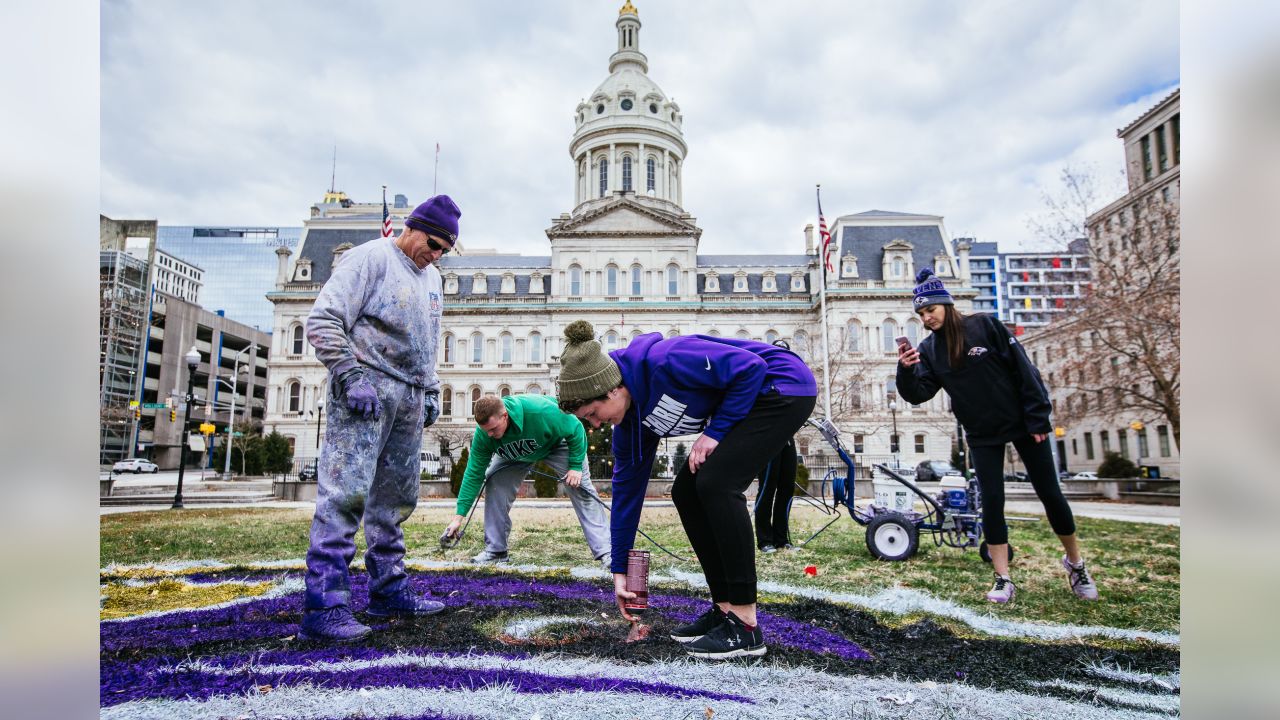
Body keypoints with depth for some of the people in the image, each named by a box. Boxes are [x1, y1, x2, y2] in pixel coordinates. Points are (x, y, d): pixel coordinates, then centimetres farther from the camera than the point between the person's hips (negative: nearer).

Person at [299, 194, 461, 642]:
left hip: (410, 401, 8)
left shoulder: (431, 278, 21)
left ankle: (389, 592, 21)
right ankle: (324, 606, -7)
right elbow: (323, 321, -12)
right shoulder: (370, 258, -4)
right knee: (345, 493, -11)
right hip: (367, 390, -8)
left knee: (395, 500, 11)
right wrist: (351, 377, -18)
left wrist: (431, 391, 17)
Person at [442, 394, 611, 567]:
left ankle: (604, 552, -12)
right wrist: (459, 516, -23)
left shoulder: (540, 411, -45)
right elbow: (474, 474, -22)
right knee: (494, 483, -14)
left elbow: (575, 429, -29)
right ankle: (495, 550, -2)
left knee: (581, 489, -15)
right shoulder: (483, 433, -30)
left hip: (556, 442, -3)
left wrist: (576, 466, -27)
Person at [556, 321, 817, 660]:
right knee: (686, 491, 2)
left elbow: (751, 366, -24)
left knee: (716, 483, -21)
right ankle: (725, 608, 9)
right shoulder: (630, 418, -3)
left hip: (783, 387, -9)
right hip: (748, 400, 9)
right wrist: (619, 569, 8)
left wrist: (715, 432, -20)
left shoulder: (664, 361, -29)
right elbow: (627, 488, 5)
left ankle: (745, 623, -13)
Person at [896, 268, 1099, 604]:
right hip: (982, 434, 2)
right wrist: (906, 371, -30)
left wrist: (1038, 418, -13)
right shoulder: (929, 349, -2)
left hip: (1022, 422, -2)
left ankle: (1075, 562, 30)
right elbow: (918, 394, -10)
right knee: (992, 501, -2)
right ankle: (1003, 580, 9)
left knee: (1049, 493, 6)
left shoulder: (985, 325, -12)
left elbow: (1023, 369, -11)